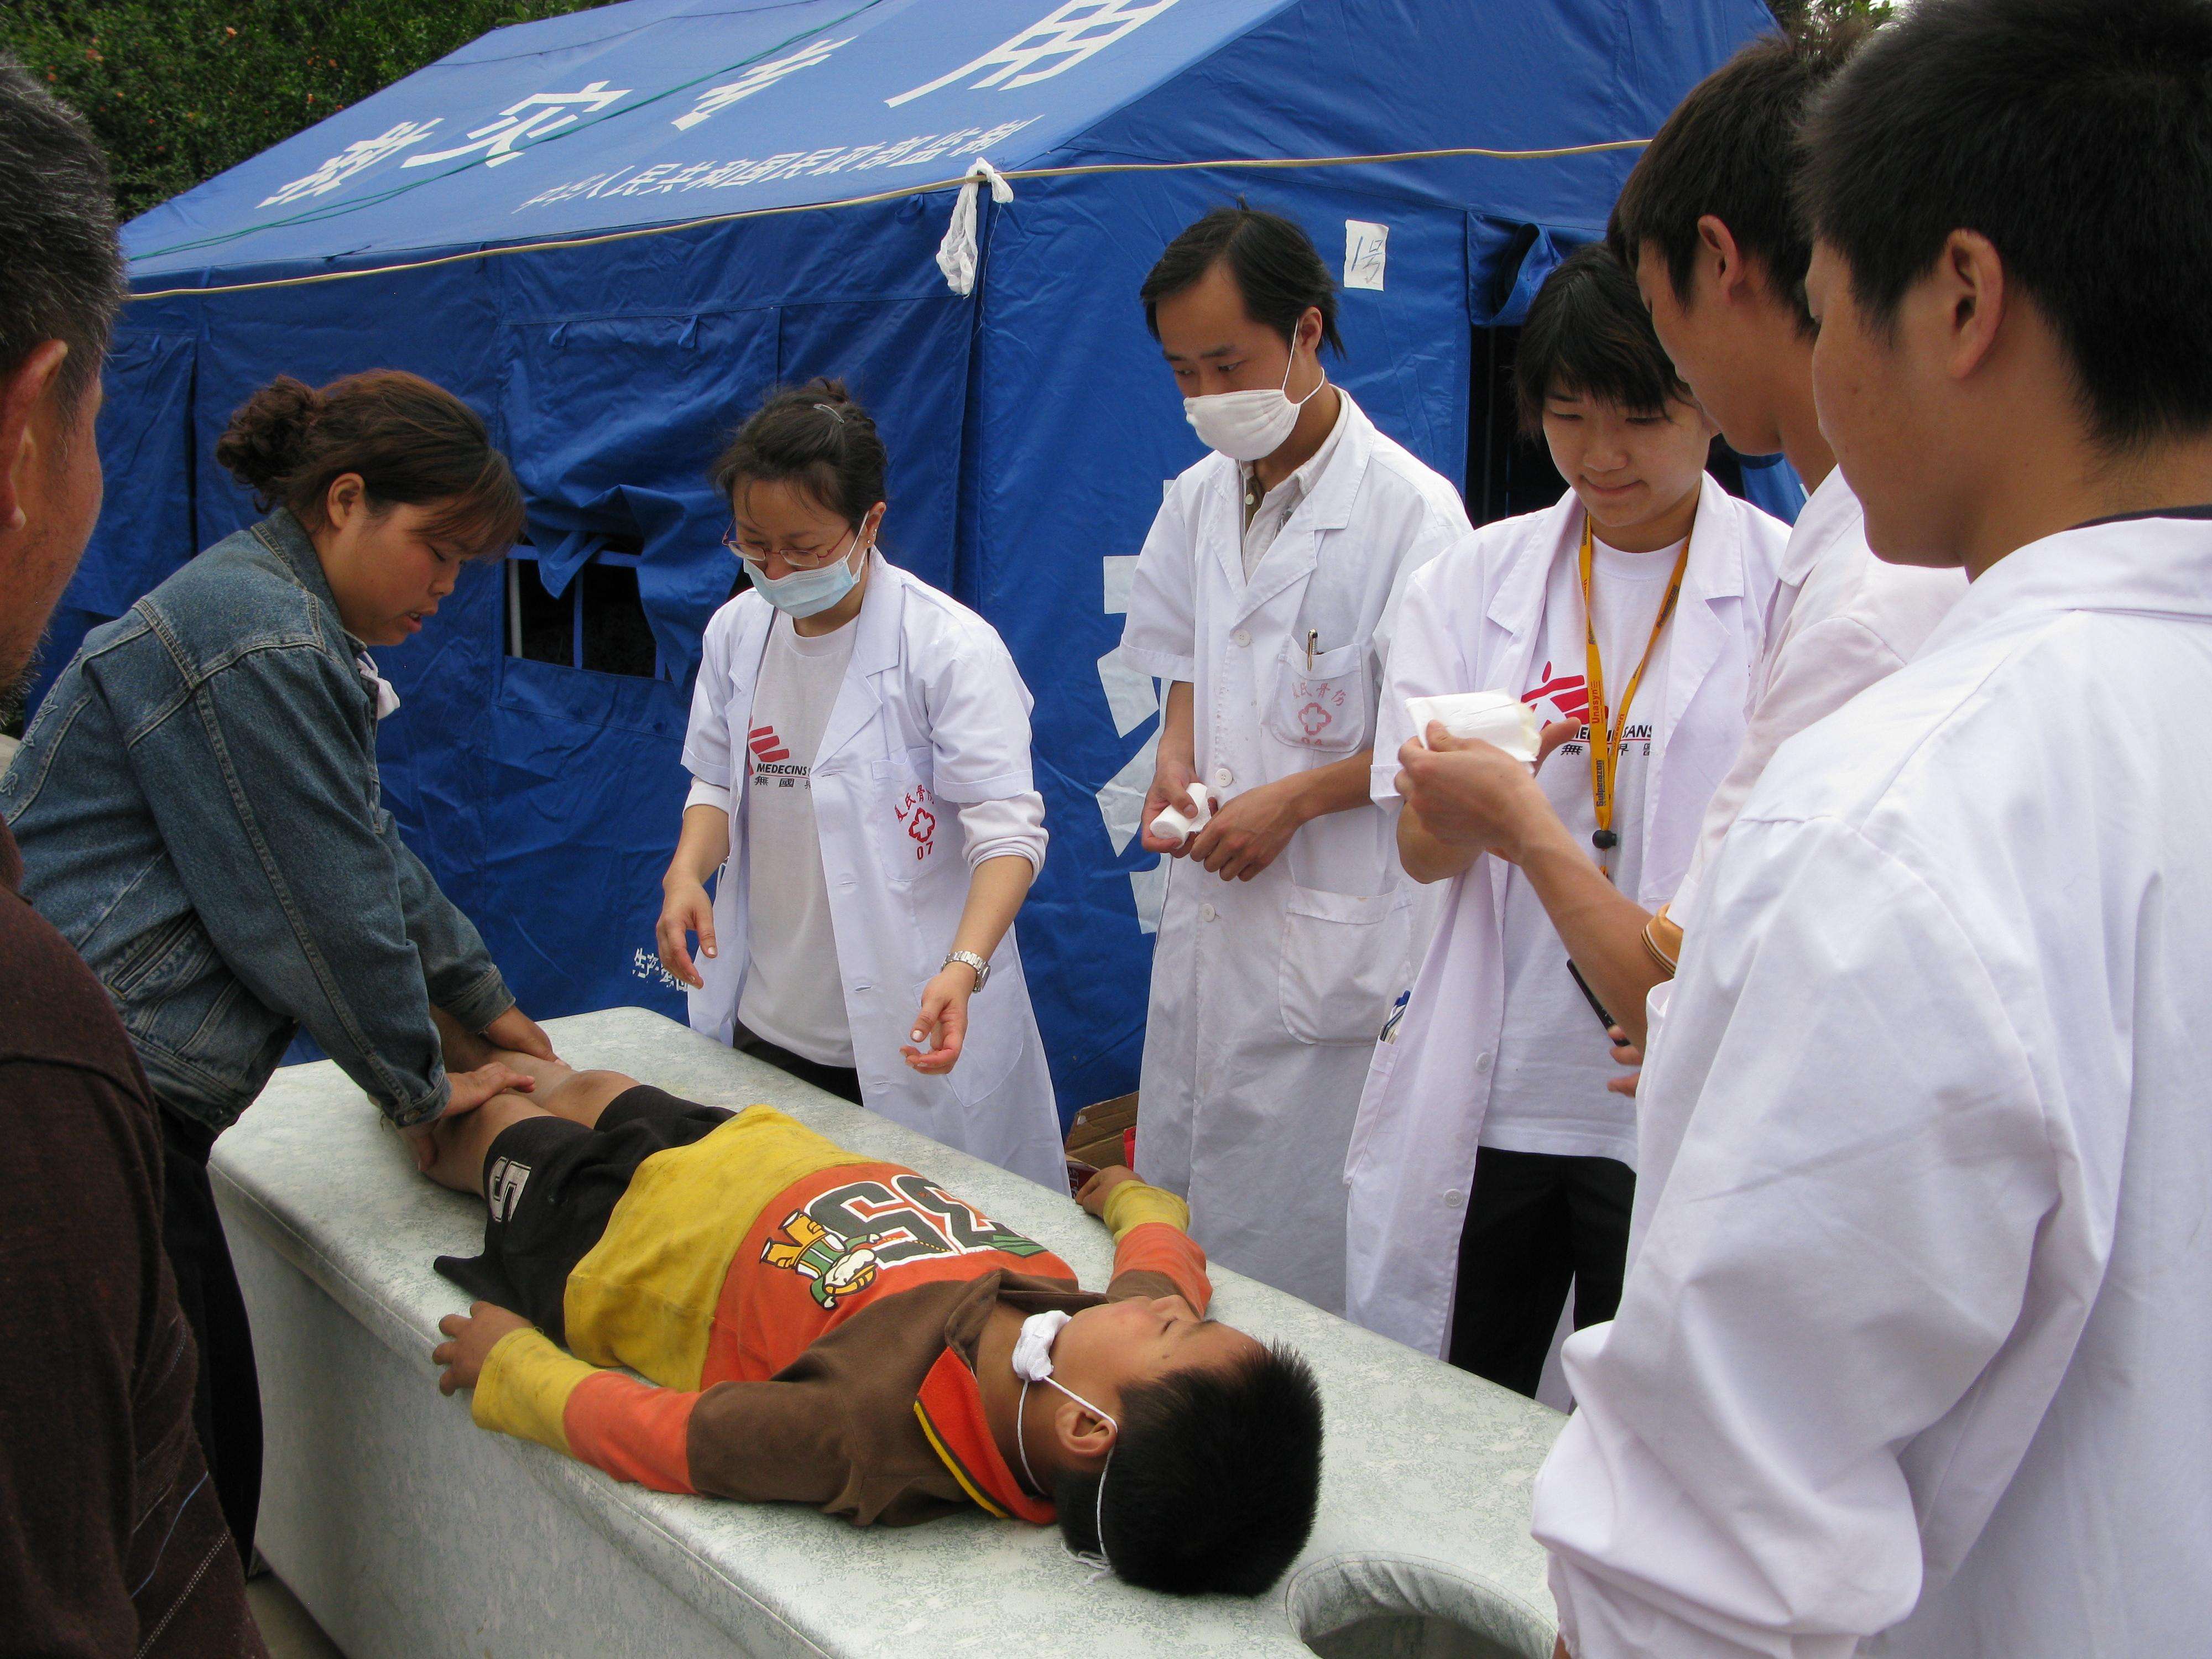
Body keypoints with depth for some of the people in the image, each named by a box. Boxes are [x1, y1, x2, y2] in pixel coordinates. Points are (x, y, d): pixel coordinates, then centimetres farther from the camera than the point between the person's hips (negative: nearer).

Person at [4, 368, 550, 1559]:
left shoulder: (290, 626, 18)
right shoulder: (257, 644, -16)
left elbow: (373, 856, 27)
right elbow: (317, 914, -13)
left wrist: (485, 1003, 31)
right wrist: (419, 1090, 2)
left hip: (122, 1101, 11)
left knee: (212, 1429, 13)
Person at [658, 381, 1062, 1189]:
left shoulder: (952, 645, -14)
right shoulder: (736, 630, 3)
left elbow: (1007, 825, -17)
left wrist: (964, 966, -33)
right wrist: (687, 871, -8)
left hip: (909, 1031, -5)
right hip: (766, 1024, 5)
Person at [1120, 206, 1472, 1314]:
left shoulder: (1409, 507, -13)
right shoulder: (1199, 498, 8)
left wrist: (1294, 801, -16)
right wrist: (1177, 753, 2)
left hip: (1337, 932, -7)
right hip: (1208, 908, 7)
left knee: (1302, 1246, 0)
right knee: (1169, 1225, 15)